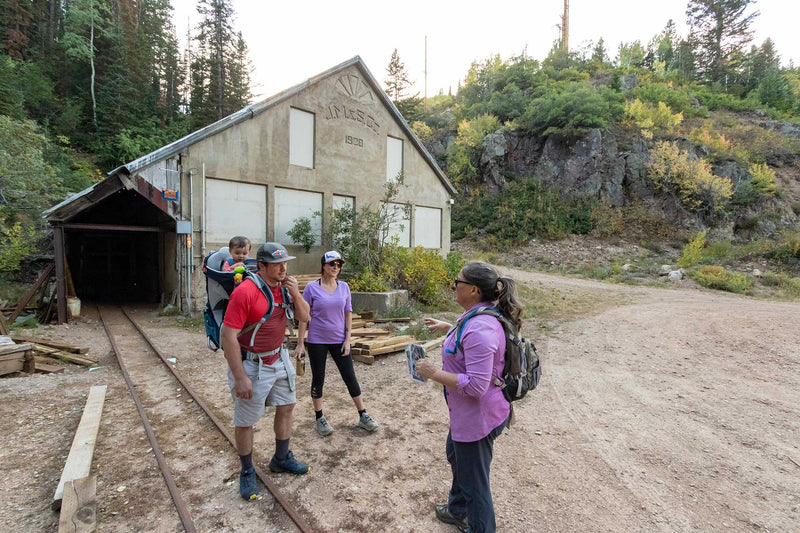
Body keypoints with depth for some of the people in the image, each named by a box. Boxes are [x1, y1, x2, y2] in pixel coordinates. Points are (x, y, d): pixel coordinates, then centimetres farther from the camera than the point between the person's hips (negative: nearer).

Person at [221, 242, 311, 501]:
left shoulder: (285, 287, -2)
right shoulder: (245, 292, -24)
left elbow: (304, 317, 4)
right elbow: (228, 336, -23)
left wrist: (295, 294, -16)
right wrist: (240, 378, -23)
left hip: (278, 359, 7)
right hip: (251, 364, -7)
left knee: (286, 407, 18)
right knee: (245, 421, 8)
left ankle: (281, 459, 39)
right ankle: (247, 473, 31)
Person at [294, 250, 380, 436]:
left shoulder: (344, 287, 1)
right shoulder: (312, 288, -8)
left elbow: (348, 314, 5)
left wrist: (347, 339, -1)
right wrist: (300, 343, -6)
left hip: (339, 340, 2)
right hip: (317, 341, -2)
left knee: (350, 378, 7)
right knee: (318, 379, 10)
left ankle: (363, 416, 21)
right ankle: (319, 419, 28)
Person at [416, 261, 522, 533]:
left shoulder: (479, 329, -34)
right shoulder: (480, 315, -1)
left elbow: (476, 385, -34)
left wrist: (434, 373, -26)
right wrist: (448, 327, 23)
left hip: (477, 418, -11)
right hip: (467, 415, 11)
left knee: (474, 481, 11)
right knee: (455, 455, 33)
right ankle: (458, 510, 58)